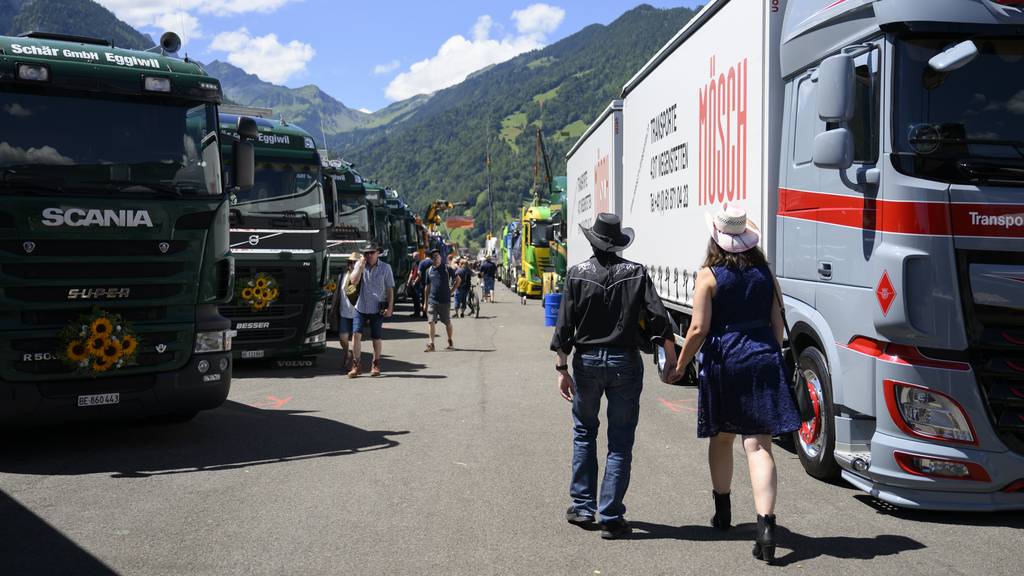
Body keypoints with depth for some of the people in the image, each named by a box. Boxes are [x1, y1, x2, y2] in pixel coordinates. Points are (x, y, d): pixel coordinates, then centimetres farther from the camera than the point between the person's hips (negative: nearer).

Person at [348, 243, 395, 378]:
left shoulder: (385, 268, 1)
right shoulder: (359, 265, 6)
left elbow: (390, 289, 2)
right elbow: (353, 280, -8)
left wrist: (390, 307, -4)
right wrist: (361, 265, -11)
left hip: (377, 308, -1)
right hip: (360, 307, 1)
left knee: (377, 337, 6)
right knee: (356, 334, -10)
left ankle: (376, 365, 22)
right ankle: (356, 365, -2)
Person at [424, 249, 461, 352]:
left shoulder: (446, 268, -2)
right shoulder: (429, 270, 7)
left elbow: (458, 280, 7)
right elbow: (427, 287, 13)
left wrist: (451, 291, 0)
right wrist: (425, 302, 12)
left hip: (445, 300, -2)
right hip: (432, 300, 2)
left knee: (447, 322, 8)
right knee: (432, 322, -4)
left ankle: (450, 342, 22)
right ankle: (431, 344, -3)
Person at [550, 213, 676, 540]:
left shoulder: (577, 274, -2)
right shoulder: (636, 273, -1)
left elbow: (564, 326, -4)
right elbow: (659, 321, -6)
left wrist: (562, 369, 1)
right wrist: (672, 361, 3)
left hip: (587, 361, 1)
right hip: (625, 362, 0)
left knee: (584, 433, 19)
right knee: (620, 442, 5)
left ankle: (582, 507, 22)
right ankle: (611, 518, 5)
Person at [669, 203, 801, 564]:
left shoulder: (709, 275, -7)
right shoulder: (764, 272, 5)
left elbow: (699, 329, -11)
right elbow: (777, 324, 7)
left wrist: (680, 365, 0)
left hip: (723, 361, -2)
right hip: (763, 359, 2)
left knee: (721, 438, 18)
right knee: (758, 444, -2)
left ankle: (723, 512, 34)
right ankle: (766, 524, -15)